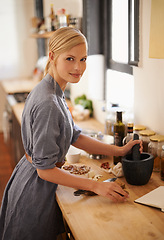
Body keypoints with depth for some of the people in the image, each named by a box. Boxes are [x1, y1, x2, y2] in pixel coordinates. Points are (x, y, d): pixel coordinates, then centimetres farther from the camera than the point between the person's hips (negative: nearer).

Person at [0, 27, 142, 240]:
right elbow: (45, 170, -25)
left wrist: (119, 150, 0)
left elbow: (74, 137, 7)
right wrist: (96, 186, -21)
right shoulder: (47, 104, -29)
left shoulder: (53, 92, 2)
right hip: (35, 191, -9)